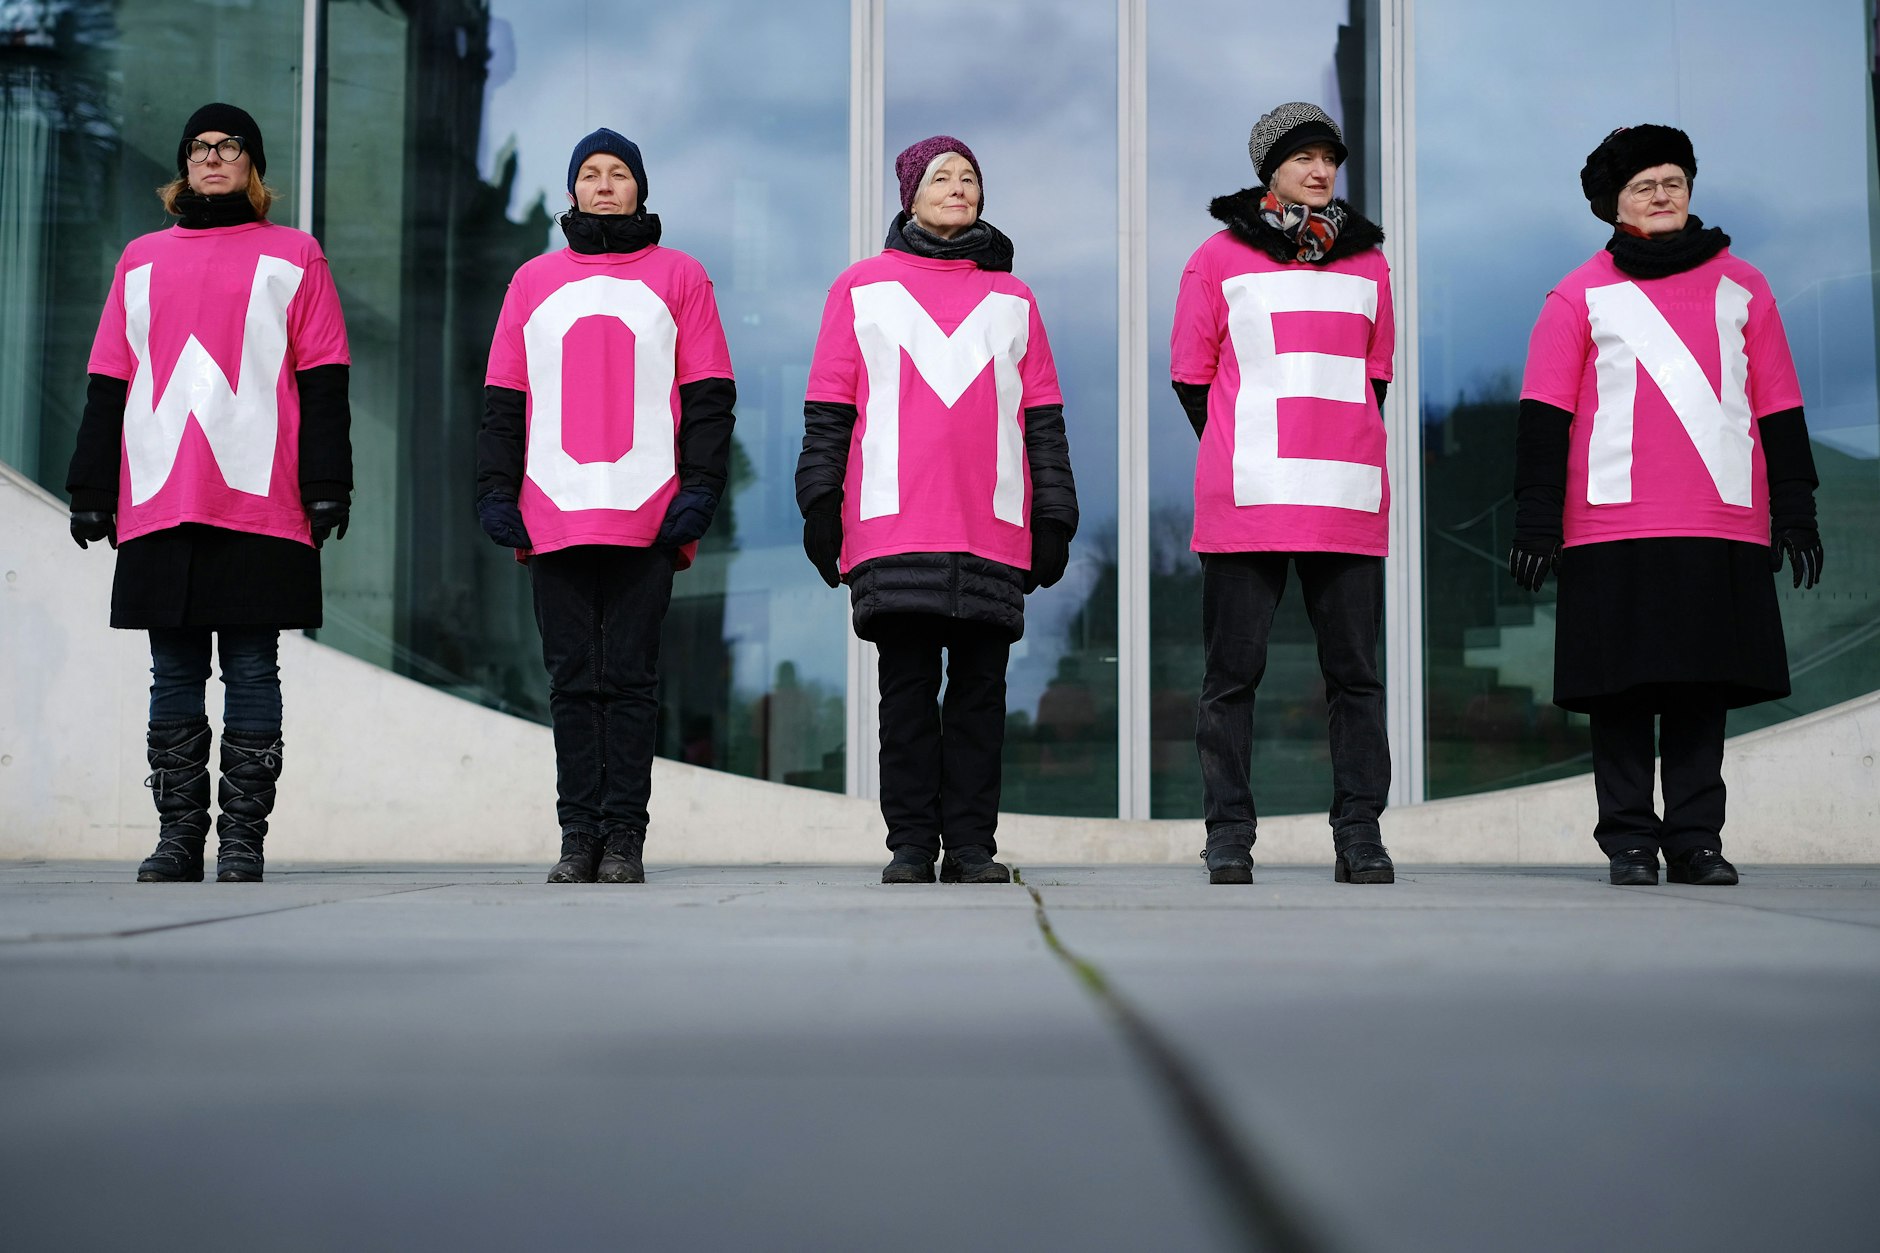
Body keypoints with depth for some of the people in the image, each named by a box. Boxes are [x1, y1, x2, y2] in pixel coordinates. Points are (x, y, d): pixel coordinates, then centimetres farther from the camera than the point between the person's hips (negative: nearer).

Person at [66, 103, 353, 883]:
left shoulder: (293, 255, 10)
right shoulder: (142, 260, 19)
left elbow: (322, 381, 4)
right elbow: (108, 386, 17)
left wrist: (327, 486, -5)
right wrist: (90, 491, 10)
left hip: (260, 503, -3)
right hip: (158, 508, 3)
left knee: (251, 673, -2)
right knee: (174, 676, 4)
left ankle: (243, 839, 2)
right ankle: (178, 836, 10)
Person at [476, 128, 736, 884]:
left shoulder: (678, 276, 11)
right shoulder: (533, 282, 17)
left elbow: (708, 395, 5)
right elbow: (504, 399, 14)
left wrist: (700, 488, -5)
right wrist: (496, 491, 3)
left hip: (647, 518, -2)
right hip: (554, 518, 2)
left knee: (629, 678, -2)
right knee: (573, 681, 2)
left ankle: (624, 837, 2)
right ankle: (578, 836, 6)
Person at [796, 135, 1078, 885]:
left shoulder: (1012, 299, 19)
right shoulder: (863, 288, 14)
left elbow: (1042, 418, 15)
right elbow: (829, 409, 9)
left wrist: (1054, 515, 8)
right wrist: (820, 505, 0)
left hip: (992, 534, 2)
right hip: (893, 533, -2)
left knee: (980, 688, 1)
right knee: (906, 687, -2)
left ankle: (971, 846, 5)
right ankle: (910, 847, 2)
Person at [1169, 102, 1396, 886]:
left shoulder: (1366, 262, 15)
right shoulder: (1220, 257, 6)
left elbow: (1376, 375, 20)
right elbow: (1190, 374, 8)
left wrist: (1342, 452, 12)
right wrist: (1242, 459, 7)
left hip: (1349, 501, 3)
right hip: (1245, 502, -2)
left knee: (1354, 672, 2)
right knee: (1233, 672, -1)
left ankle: (1359, 835, 8)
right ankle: (1229, 836, 5)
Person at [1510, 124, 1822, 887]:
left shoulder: (1741, 288, 14)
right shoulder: (1582, 296, 6)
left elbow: (1780, 410, 14)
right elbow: (1543, 418, 2)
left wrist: (1796, 513, 9)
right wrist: (1535, 523, -5)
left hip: (1725, 530, 2)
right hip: (1614, 531, -2)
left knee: (1705, 688, 5)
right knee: (1621, 691, 0)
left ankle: (1696, 840, 12)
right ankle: (1630, 843, 8)